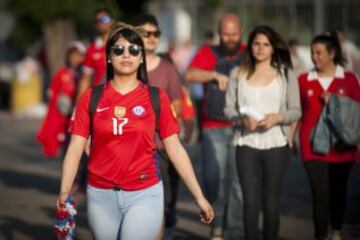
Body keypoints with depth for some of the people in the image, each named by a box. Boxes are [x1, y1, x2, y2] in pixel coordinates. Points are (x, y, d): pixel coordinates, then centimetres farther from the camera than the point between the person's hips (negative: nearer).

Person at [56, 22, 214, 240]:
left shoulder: (157, 98, 0)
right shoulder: (91, 98, 2)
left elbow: (175, 149, 2)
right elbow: (76, 148, -1)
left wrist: (199, 196, -1)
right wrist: (64, 192, -13)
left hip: (145, 195, -2)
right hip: (101, 195, 2)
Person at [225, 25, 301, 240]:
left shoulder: (286, 74, 2)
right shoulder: (238, 73, 5)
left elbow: (296, 111, 1)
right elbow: (229, 107, 4)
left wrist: (278, 117, -18)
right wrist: (242, 118, -16)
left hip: (276, 145, 0)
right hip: (247, 145, 0)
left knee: (271, 201, 6)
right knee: (250, 201, 0)